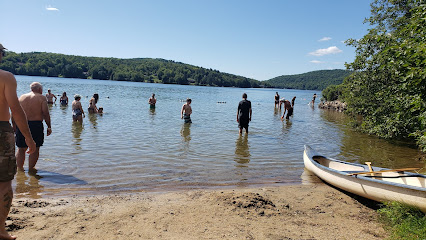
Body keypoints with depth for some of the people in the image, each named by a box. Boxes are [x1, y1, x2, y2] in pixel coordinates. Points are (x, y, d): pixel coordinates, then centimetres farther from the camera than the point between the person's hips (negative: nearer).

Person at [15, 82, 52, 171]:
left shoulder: (21, 97, 12)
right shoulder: (41, 98, 0)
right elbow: (46, 113, -9)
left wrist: (14, 126, 17)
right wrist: (49, 127, -4)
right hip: (36, 124, -4)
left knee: (21, 149, 14)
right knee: (35, 149, 6)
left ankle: (20, 168, 20)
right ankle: (31, 168, 11)